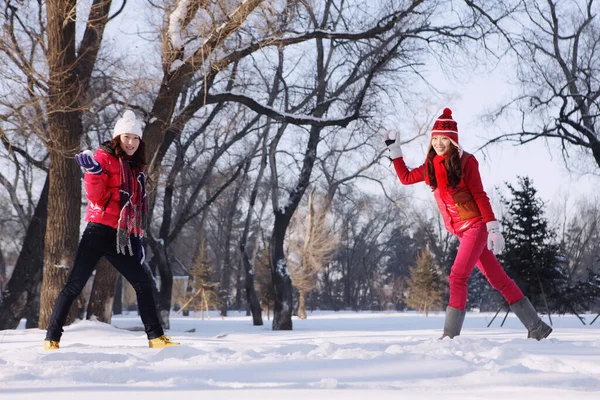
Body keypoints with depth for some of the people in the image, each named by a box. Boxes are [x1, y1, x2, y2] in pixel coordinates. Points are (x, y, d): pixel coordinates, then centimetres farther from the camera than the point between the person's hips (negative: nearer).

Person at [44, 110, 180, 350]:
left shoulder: (136, 169, 19)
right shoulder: (105, 157, -1)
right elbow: (96, 196, -11)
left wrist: (137, 238, 18)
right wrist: (94, 172, -26)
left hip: (122, 237, 7)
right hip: (100, 231, -7)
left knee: (143, 283, 7)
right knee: (75, 284, -8)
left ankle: (156, 337, 14)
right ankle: (52, 339, -6)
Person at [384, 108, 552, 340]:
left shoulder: (465, 161, -9)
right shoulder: (431, 166, 8)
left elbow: (480, 196, -9)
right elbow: (405, 177, 20)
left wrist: (493, 229, -14)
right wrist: (394, 149, 16)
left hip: (475, 226, -6)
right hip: (460, 231, 6)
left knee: (457, 277, -16)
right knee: (499, 280, 7)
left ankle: (450, 335, -14)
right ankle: (536, 327, 13)